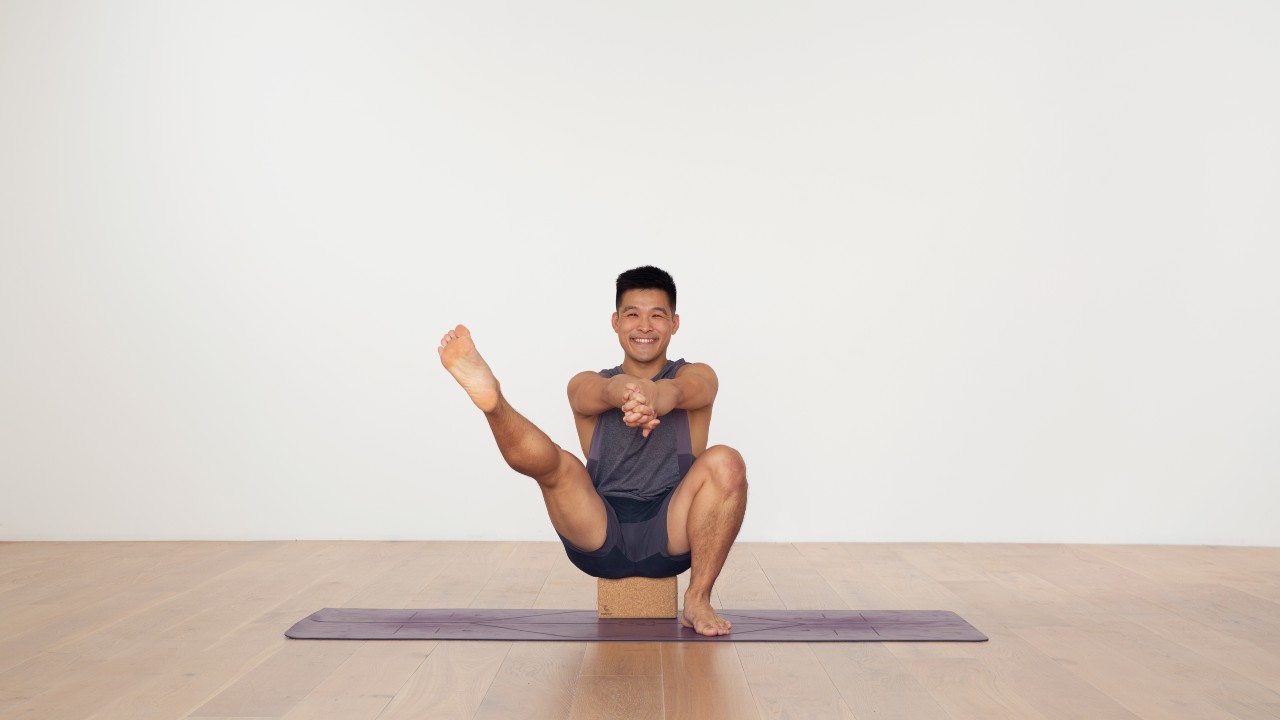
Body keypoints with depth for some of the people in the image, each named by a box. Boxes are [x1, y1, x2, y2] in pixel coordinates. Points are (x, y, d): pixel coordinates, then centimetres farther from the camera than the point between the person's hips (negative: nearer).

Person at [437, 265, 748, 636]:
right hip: (601, 535, 1)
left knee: (725, 462, -26)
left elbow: (681, 391, -17)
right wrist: (623, 391, -41)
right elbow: (594, 393, -15)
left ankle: (698, 600, -22)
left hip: (670, 535, 0)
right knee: (555, 463, -24)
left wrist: (658, 395, -43)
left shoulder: (697, 376, 11)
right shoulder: (587, 383, 13)